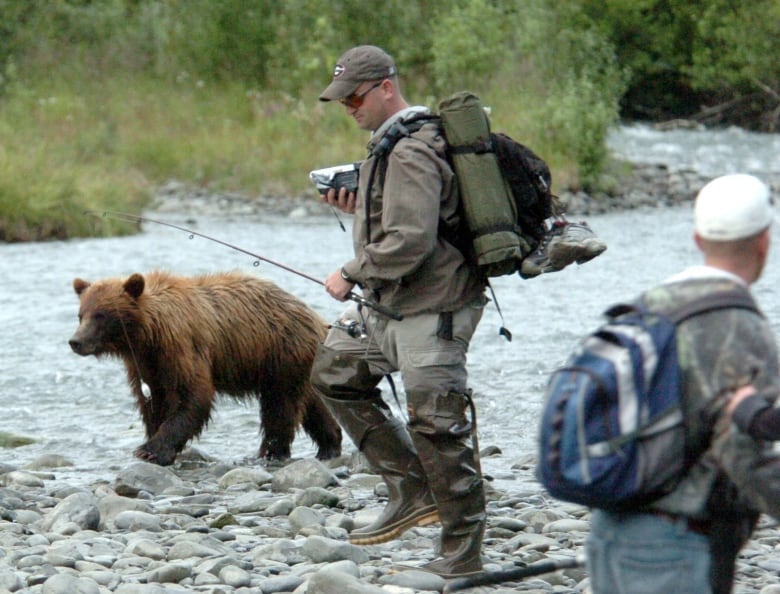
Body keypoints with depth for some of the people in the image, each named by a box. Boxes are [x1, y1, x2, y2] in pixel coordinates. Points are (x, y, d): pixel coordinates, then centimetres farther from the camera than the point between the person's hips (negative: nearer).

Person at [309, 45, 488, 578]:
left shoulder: (412, 154, -19)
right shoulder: (389, 144, 14)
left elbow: (410, 241, -27)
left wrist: (351, 274, -16)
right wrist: (358, 208, 8)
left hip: (432, 312, -12)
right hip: (391, 307, 12)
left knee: (437, 423, -7)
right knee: (335, 374, 19)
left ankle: (464, 550, 1)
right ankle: (413, 492, 19)